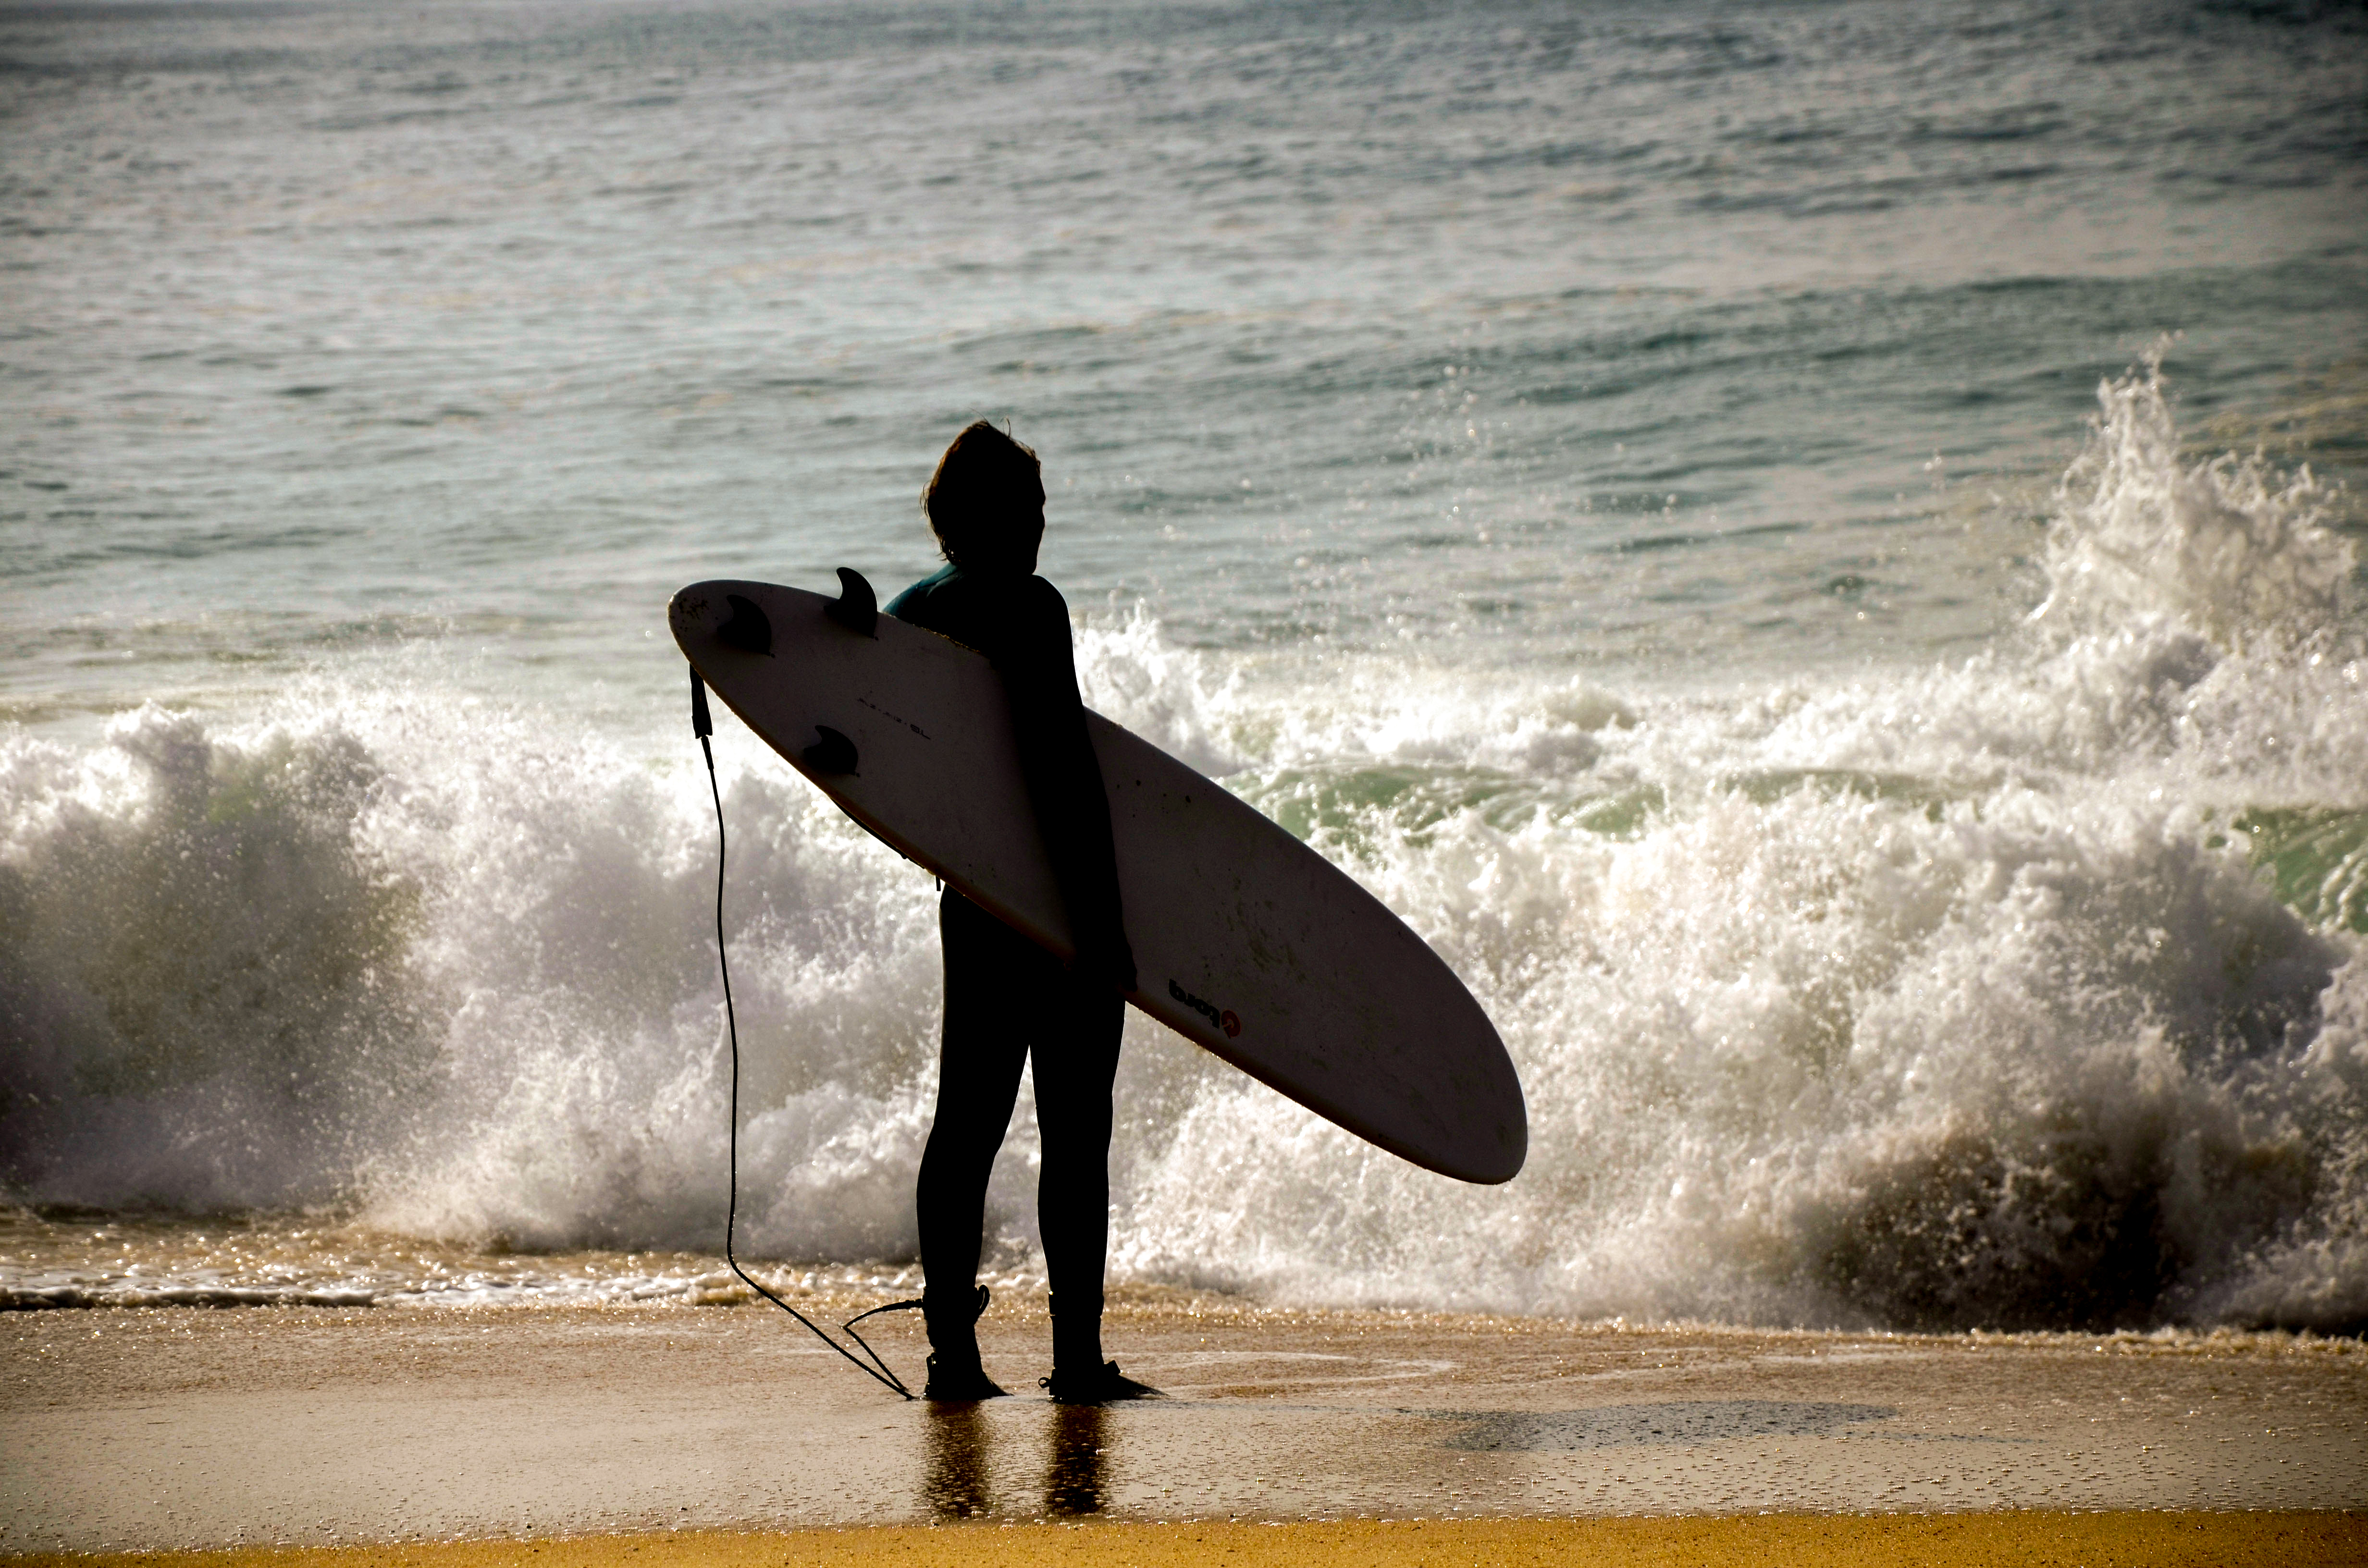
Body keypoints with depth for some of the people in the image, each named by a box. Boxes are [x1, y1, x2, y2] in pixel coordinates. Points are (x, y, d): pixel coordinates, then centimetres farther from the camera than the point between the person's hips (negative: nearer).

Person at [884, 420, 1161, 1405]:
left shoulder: (904, 615, 9)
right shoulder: (1027, 607, -15)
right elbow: (1066, 768, -20)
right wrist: (1103, 915, -19)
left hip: (972, 900, 8)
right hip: (1054, 899, -7)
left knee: (967, 1121, 10)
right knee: (1075, 1129, -2)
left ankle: (952, 1349, 10)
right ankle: (1077, 1353, -1)